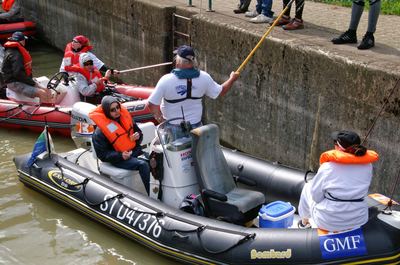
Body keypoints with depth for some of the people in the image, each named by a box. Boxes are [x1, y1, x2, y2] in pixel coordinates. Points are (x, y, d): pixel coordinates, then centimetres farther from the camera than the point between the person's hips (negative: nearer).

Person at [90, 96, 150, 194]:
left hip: (134, 150, 6)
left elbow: (138, 131, 17)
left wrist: (137, 136, -7)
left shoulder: (124, 116, 3)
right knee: (143, 165, -28)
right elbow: (102, 154, -11)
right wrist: (120, 156, -23)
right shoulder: (100, 132, -14)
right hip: (118, 158, -6)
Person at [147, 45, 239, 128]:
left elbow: (152, 104, -17)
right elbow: (220, 92, 5)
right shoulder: (204, 78, -10)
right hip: (195, 125, 3)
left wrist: (159, 118, 1)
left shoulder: (166, 80, -20)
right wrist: (232, 79, 23)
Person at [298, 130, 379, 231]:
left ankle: (304, 222, 43)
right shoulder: (367, 165, -7)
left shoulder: (328, 167, -19)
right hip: (359, 220, 4)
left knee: (307, 187, 23)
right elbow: (363, 191, 7)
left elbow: (316, 196, -9)